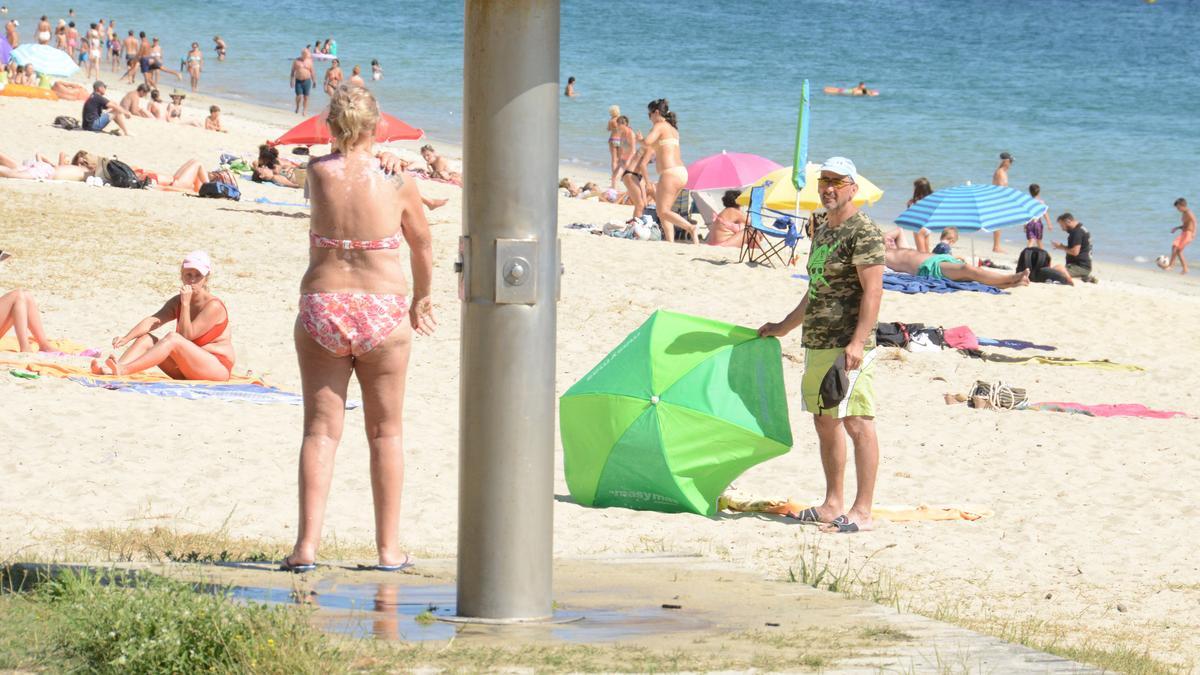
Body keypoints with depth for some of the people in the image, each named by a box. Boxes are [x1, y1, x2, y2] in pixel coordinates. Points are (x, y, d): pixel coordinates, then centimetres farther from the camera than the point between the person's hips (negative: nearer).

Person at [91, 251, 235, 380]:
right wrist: (126, 338, -20)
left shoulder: (214, 306, -11)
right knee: (146, 339, -6)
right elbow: (152, 321, -5)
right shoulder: (177, 302, 10)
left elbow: (187, 335, -17)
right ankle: (108, 369, -31)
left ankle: (124, 370, -44)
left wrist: (186, 303, -18)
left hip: (218, 369, -7)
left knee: (173, 339, -30)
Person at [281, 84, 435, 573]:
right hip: (383, 311, -1)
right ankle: (388, 547, 16)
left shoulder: (317, 173, -5)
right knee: (386, 432, 11)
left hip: (322, 310, 1)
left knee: (320, 429, 5)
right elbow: (422, 247, 10)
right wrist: (421, 299, 27)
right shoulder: (397, 182, -6)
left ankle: (307, 544, -4)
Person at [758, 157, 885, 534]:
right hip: (816, 344, 10)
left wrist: (858, 341, -24)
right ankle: (834, 505, 21)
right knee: (825, 422, 13)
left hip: (848, 346, -10)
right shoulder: (822, 231, 18)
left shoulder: (863, 232, -10)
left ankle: (862, 511, -11)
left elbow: (872, 291, -16)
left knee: (857, 423, -9)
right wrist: (783, 327, 33)